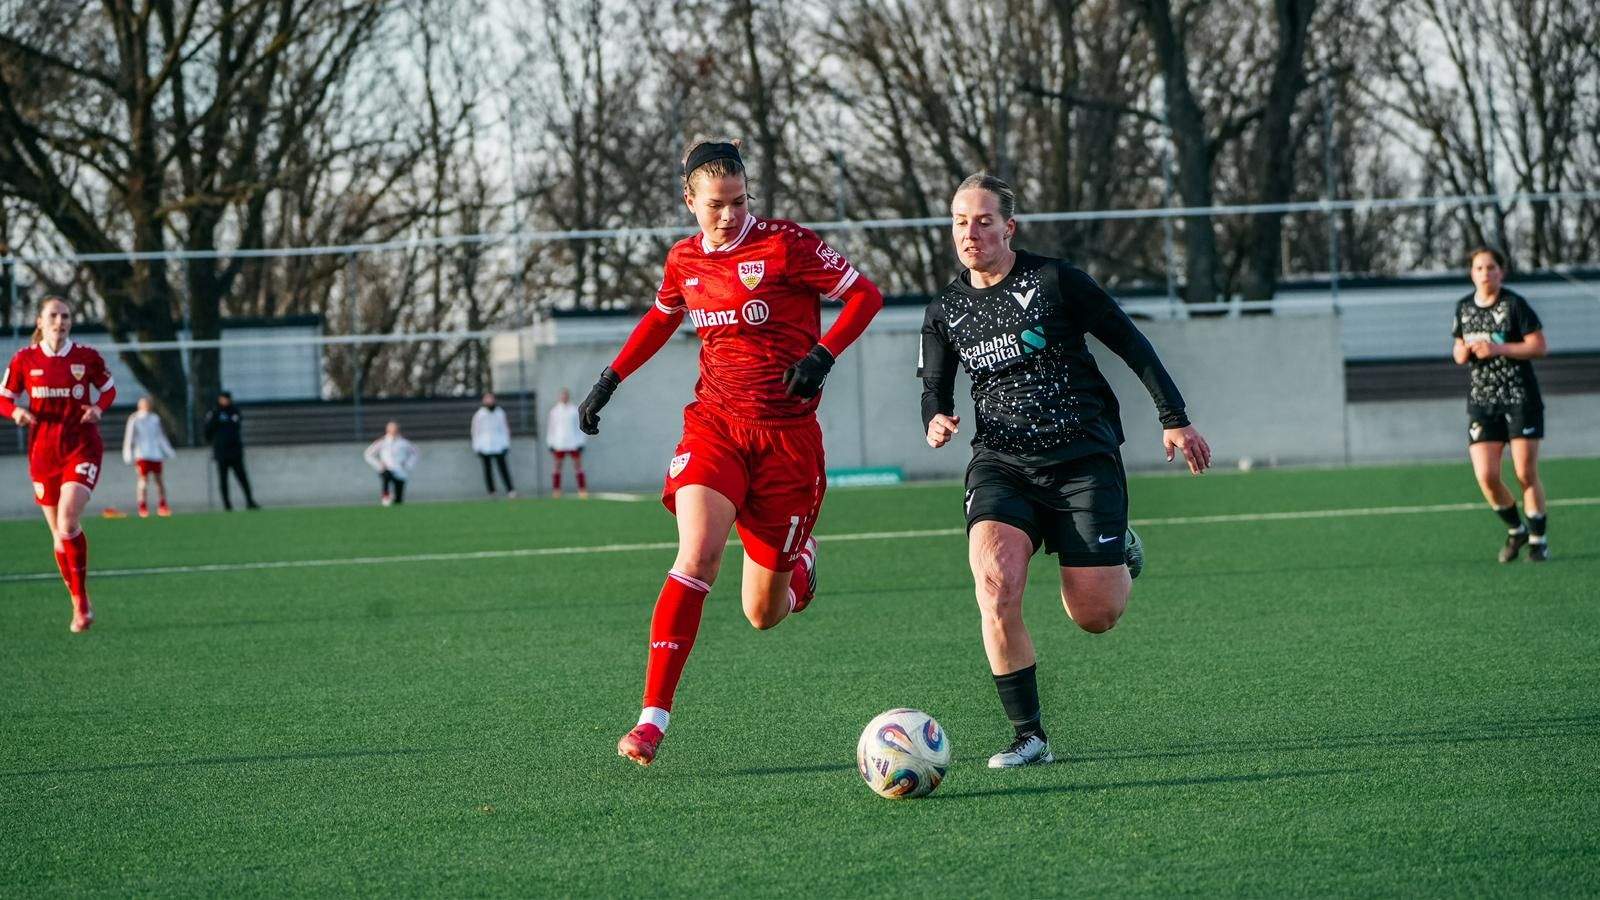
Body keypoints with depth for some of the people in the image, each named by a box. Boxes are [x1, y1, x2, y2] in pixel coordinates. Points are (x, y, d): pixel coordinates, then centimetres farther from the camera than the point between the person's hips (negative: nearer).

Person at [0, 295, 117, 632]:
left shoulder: (86, 357, -3)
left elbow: (109, 388, 11)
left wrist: (99, 408, -9)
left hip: (82, 448, -3)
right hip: (43, 450, 3)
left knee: (68, 523, -21)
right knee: (59, 532, 8)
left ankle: (82, 597, -9)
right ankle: (79, 605, 22)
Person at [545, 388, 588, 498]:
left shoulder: (575, 410, 6)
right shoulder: (555, 411, 7)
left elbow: (580, 426, 8)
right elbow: (551, 427, 9)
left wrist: (581, 443, 2)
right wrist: (550, 443, 4)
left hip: (573, 443, -1)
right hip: (559, 444, 1)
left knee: (578, 465, -3)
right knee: (556, 467, 1)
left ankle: (583, 489, -3)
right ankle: (556, 490, 5)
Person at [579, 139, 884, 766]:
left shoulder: (785, 245, -9)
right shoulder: (684, 260, 6)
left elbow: (865, 295, -4)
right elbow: (661, 318, 27)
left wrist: (824, 353, -19)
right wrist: (610, 378, 23)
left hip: (786, 435, -2)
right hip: (714, 424, 2)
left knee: (763, 613, 2)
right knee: (698, 556, -24)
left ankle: (799, 561, 42)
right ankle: (652, 720, -24)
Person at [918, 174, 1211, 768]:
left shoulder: (1055, 281, -5)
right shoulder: (945, 312, 6)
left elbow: (1131, 345, 1)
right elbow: (934, 389, 19)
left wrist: (1174, 419, -1)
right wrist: (936, 420, -5)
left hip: (1083, 456, -2)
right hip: (1000, 463, 2)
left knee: (1095, 616, -4)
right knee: (995, 585, -25)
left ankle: (1120, 554, 34)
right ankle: (1028, 737, -15)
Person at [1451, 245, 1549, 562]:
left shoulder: (1514, 304, -6)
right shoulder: (1464, 308, 9)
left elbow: (1539, 346, -9)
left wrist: (1499, 349, -18)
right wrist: (1463, 353, -4)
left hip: (1520, 398, -4)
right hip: (1481, 401, 4)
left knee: (1526, 474, -3)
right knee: (1486, 476, -7)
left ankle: (1538, 538, 11)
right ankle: (1515, 530, 14)